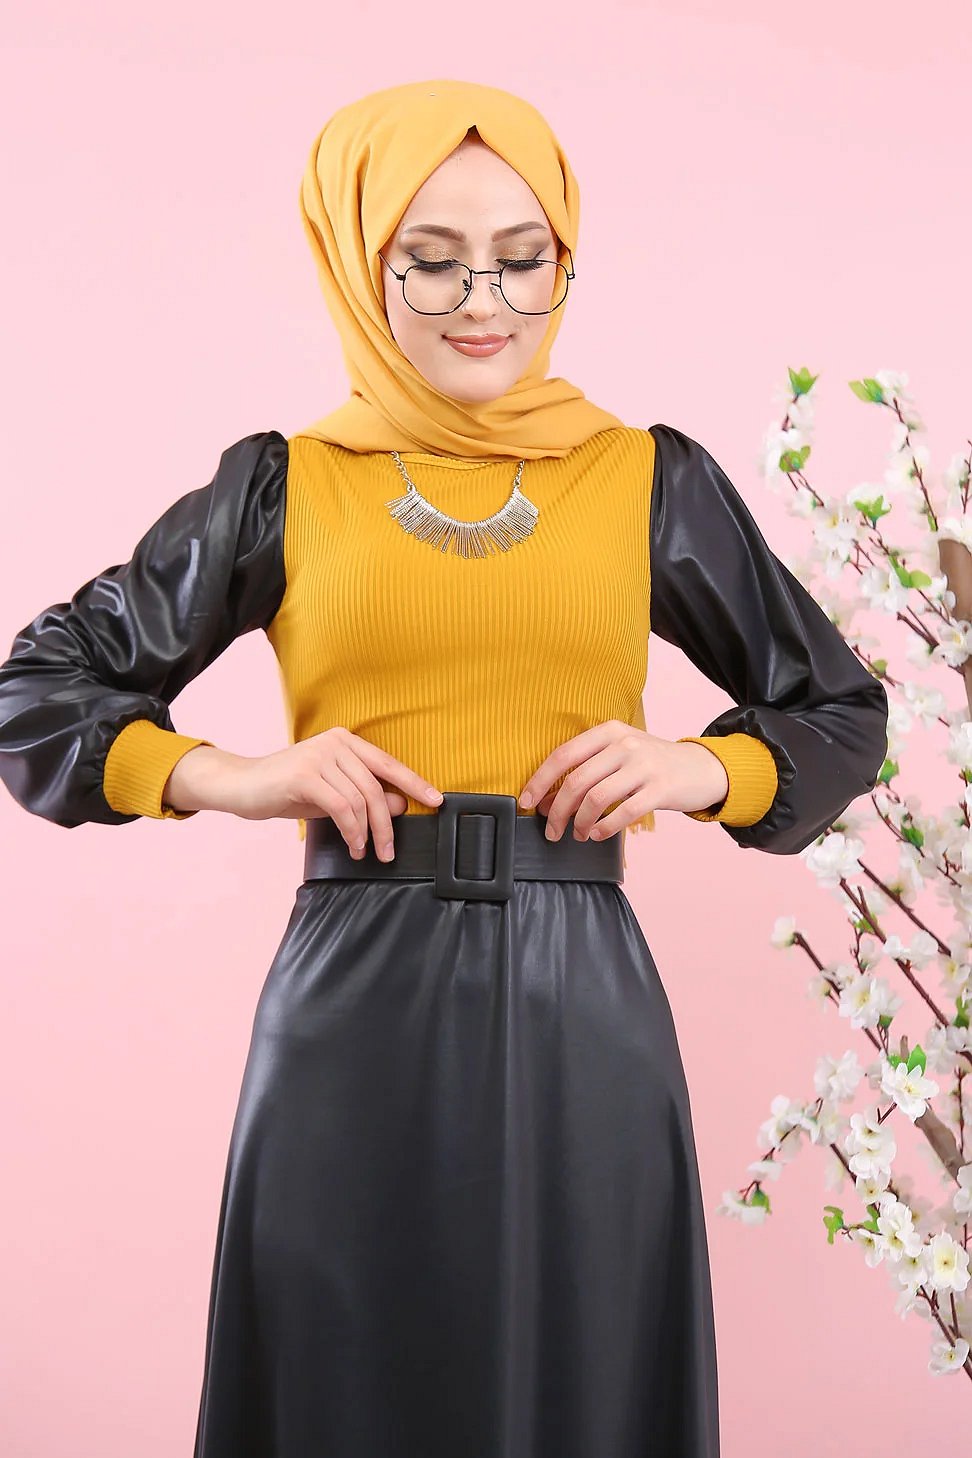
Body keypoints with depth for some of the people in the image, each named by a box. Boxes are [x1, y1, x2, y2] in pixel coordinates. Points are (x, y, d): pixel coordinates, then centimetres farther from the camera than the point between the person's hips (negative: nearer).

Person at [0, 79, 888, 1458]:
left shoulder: (654, 482, 7)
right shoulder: (282, 487, 5)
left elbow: (842, 711, 15)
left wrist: (705, 770, -5)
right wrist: (231, 778, -6)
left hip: (581, 1022, 1)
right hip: (352, 1024, 0)